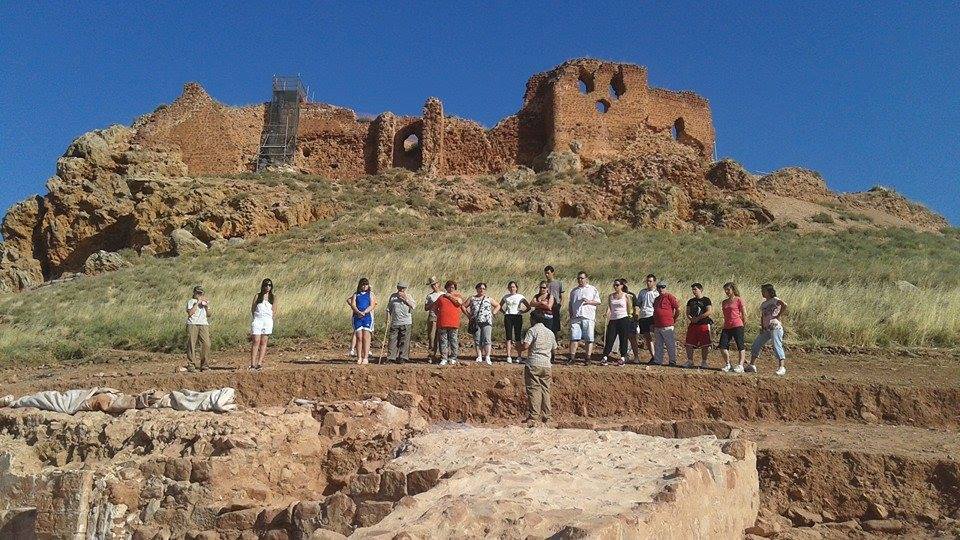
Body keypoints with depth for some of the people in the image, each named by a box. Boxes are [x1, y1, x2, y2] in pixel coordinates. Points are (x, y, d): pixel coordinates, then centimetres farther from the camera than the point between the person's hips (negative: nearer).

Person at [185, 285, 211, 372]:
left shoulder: (205, 301, 22)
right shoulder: (191, 301, 7)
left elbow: (208, 315, 17)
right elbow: (190, 313, -9)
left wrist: (207, 306, 1)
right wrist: (197, 303, -9)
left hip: (204, 325, 4)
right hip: (192, 324, -4)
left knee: (206, 344, -7)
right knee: (191, 344, -6)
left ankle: (203, 364, 1)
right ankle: (191, 365, -3)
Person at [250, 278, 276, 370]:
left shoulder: (273, 297, 12)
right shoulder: (257, 296, 9)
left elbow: (275, 310, 12)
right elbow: (253, 309, 8)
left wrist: (272, 319, 1)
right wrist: (255, 319, 0)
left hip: (268, 321, 1)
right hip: (257, 320, -1)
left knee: (263, 343, 1)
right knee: (256, 342, -9)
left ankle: (259, 363, 1)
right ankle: (253, 364, -12)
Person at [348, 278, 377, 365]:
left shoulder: (370, 294, 11)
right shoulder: (356, 294, 14)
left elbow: (372, 305, 0)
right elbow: (353, 305, 0)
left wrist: (364, 312, -16)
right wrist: (358, 312, -19)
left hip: (368, 316, -1)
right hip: (357, 317, 1)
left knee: (366, 338, -7)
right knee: (359, 338, -1)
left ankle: (366, 358, -8)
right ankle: (359, 358, 2)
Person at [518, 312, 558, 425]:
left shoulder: (533, 330, -6)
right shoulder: (550, 332, 14)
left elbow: (525, 346, -16)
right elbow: (554, 349, 21)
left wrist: (520, 349, 4)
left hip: (534, 364, -6)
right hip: (546, 365, 6)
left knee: (533, 389, -5)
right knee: (545, 390, 9)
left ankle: (533, 417, -9)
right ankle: (546, 417, 11)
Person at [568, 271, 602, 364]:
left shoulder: (593, 289, 8)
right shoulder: (574, 291, 19)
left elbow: (598, 302, 3)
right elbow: (571, 303, 24)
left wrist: (589, 302, -13)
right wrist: (571, 313, 9)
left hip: (588, 317, -3)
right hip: (575, 317, 3)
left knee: (589, 339, -2)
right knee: (574, 338, -2)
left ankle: (588, 357, 3)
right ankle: (572, 357, 1)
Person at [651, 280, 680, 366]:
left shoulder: (670, 297, -6)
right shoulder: (657, 299, 17)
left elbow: (678, 309, -7)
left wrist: (673, 319, 1)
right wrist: (653, 324, 20)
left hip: (667, 327, -7)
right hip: (657, 327, 7)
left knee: (670, 345, 0)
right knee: (658, 345, 12)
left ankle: (673, 361, 6)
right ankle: (657, 361, 19)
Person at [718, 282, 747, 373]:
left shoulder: (738, 300, -2)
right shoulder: (724, 302, 16)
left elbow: (744, 314, 0)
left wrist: (743, 324, 6)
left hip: (737, 326, -6)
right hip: (726, 327, 6)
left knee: (741, 346, -2)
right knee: (722, 346, -5)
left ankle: (741, 365, 3)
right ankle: (728, 365, 8)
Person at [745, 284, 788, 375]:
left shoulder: (775, 300, -3)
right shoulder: (763, 304, 20)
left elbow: (784, 305, -22)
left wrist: (779, 316, -16)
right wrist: (761, 327, 10)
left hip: (775, 327, -8)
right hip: (766, 329, 8)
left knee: (777, 347, -13)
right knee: (755, 345, 6)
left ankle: (782, 368, -10)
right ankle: (751, 366, 13)